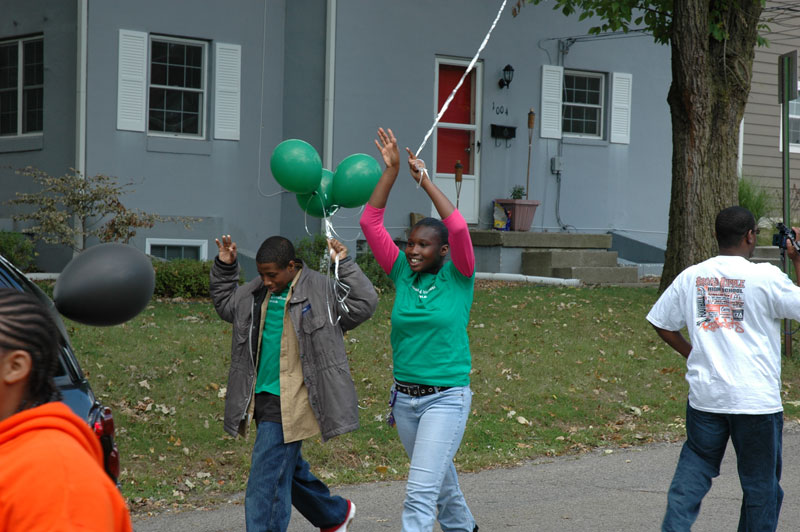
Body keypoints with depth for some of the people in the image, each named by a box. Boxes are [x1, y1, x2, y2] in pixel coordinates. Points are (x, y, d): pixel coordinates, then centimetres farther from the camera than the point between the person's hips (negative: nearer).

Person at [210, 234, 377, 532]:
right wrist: (224, 267, 16)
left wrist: (346, 266, -18)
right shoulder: (256, 293, 11)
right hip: (263, 398, 8)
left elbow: (363, 305, -13)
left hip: (289, 403, -8)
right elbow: (224, 304, 28)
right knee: (289, 469, 21)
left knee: (266, 480, -11)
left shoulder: (320, 290, -7)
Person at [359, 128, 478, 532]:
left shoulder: (458, 277, -7)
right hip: (405, 396, 6)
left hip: (446, 398, -6)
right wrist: (390, 171, -7)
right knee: (439, 477, 23)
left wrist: (425, 181, -18)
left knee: (420, 492, -15)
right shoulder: (402, 273, 3)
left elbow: (458, 228, -24)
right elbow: (370, 223, -2)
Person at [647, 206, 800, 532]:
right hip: (756, 400, -3)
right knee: (761, 484, 10)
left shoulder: (691, 276, 4)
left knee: (693, 471, 12)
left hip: (704, 396, 4)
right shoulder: (765, 277, -9)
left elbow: (661, 324, 12)